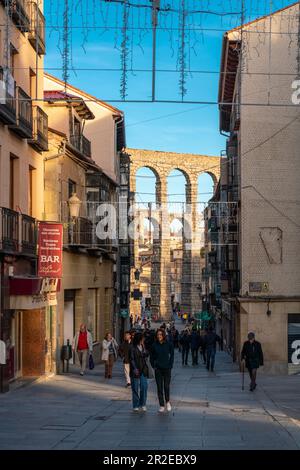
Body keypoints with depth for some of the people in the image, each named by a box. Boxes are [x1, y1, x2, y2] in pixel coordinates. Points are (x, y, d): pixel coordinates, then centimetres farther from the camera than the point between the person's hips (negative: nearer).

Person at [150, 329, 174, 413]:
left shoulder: (169, 344, -3)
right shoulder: (154, 345, 0)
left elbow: (172, 355, 4)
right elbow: (151, 357, 10)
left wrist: (170, 365, -3)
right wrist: (153, 366, 2)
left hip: (167, 368, -1)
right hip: (158, 369, 2)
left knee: (166, 386, -5)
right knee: (159, 387, 3)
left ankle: (167, 402, 20)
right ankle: (161, 405, 10)